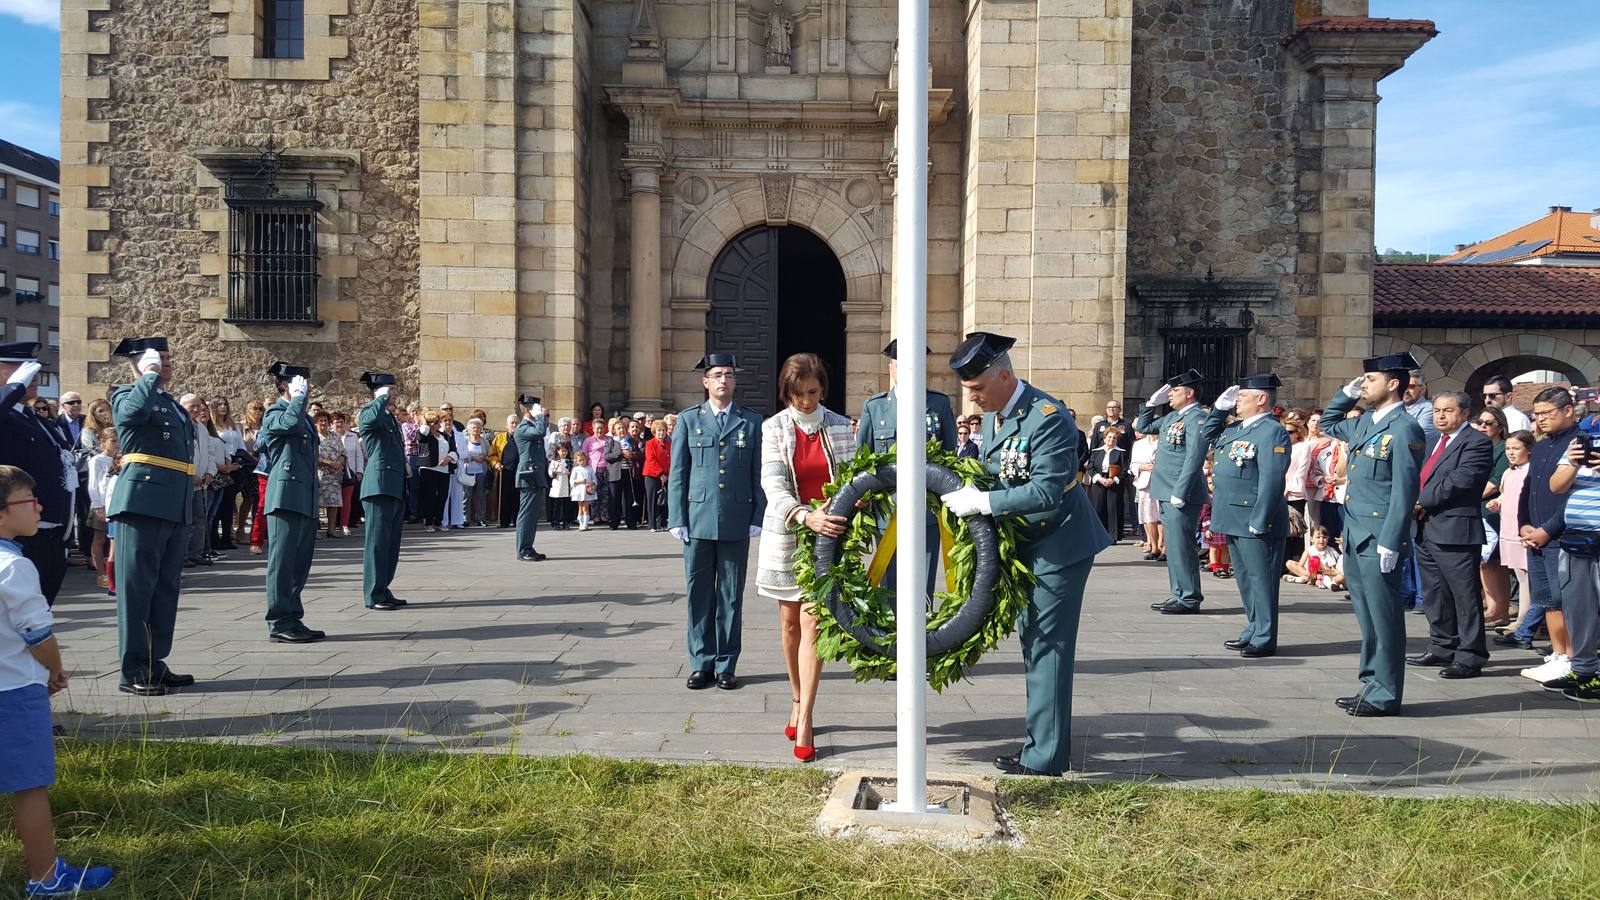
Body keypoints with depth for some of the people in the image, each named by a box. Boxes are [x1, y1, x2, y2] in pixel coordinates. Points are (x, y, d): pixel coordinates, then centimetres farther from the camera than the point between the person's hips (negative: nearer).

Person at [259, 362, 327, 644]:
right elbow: (290, 423, -28)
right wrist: (299, 395, -14)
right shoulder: (275, 413, -4)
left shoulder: (304, 416, 22)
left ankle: (293, 620, 16)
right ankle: (279, 624, -3)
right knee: (282, 561, -6)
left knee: (300, 563, 10)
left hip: (306, 501, 9)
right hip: (286, 497, -9)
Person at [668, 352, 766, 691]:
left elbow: (758, 473, 6)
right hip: (698, 520, 0)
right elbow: (677, 473, 6)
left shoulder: (752, 421, 8)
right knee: (699, 594, 5)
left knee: (731, 596, 5)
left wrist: (758, 518, -1)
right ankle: (702, 664, 15)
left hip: (737, 522, 0)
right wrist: (677, 520, -1)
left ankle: (726, 666, 14)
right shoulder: (688, 419, 8)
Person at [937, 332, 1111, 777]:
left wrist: (982, 502, -28)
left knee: (1046, 647, -5)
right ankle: (1052, 742, 29)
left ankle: (1044, 757, 4)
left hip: (1059, 544, -10)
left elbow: (1047, 491, -30)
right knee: (1034, 641, 16)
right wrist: (969, 492, -3)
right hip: (1027, 543, 10)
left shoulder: (1048, 417, -24)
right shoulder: (993, 415, 5)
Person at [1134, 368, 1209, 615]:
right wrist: (1154, 401, 14)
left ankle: (1189, 599, 1)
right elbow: (1143, 427, 26)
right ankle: (1179, 594, 22)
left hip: (1182, 494, -10)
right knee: (1174, 545, 14)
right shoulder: (1172, 416, 15)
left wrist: (1180, 492, -22)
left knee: (1181, 545, -6)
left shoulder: (1197, 418, -12)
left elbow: (1194, 458, -19)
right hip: (1167, 492, 10)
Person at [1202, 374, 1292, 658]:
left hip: (1256, 522, -9)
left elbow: (1271, 481, -20)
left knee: (1260, 579, -1)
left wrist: (1259, 522, -23)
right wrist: (1220, 408, 16)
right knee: (1246, 579, 16)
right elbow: (1210, 436, 33)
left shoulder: (1272, 432, -14)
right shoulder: (1236, 429, 14)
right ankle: (1253, 631, 27)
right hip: (1234, 520, 9)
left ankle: (1265, 639, 6)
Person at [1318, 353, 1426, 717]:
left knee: (1384, 619, 0)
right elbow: (1329, 423, 34)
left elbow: (1405, 491, -16)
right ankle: (1371, 686, 24)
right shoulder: (1365, 422, 13)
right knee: (1367, 618, 15)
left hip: (1379, 540, -9)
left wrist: (1390, 543, -19)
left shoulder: (1404, 429, -12)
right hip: (1355, 537, 9)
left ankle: (1385, 696, 8)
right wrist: (1346, 393, 16)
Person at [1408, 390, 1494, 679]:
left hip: (1455, 530, -9)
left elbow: (1461, 479, -19)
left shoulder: (1476, 442, -8)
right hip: (1426, 530, 9)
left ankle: (1469, 657, 3)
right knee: (1434, 595, 16)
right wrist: (1418, 507, 0)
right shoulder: (1435, 442, 19)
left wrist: (1423, 502, -15)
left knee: (1465, 595, -3)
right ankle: (1442, 648, 27)